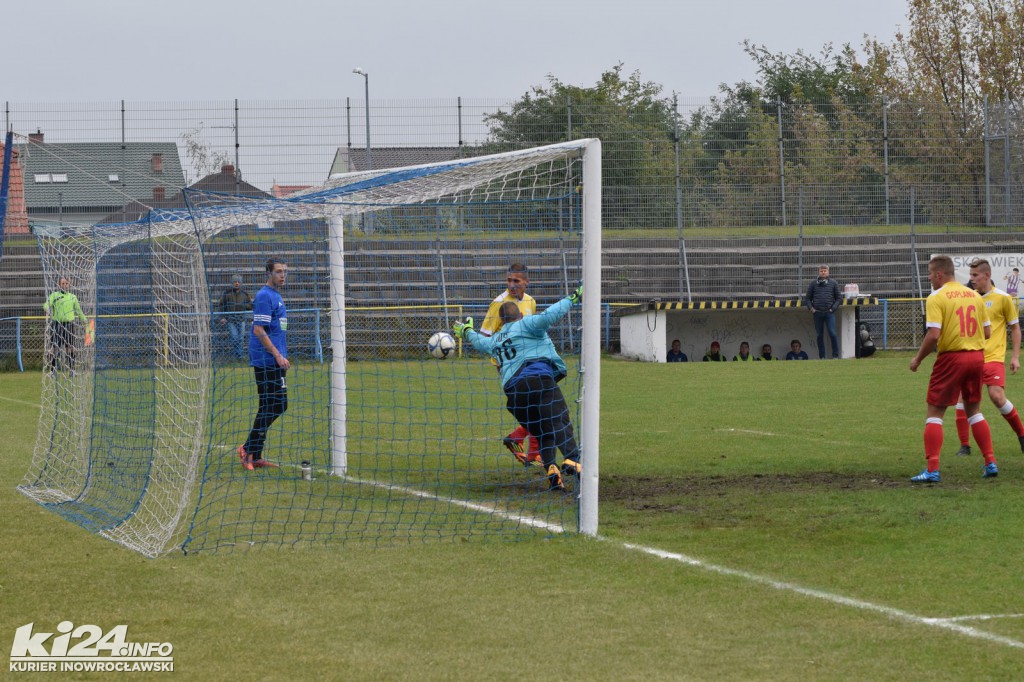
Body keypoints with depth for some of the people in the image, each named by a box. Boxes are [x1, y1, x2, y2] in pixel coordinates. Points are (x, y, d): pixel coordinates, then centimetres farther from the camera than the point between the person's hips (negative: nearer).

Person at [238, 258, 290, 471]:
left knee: (269, 406, 10)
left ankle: (254, 455, 12)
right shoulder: (265, 296, -12)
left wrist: (282, 357, 22)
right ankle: (250, 449, -8)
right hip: (267, 360, -10)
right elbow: (259, 330, -18)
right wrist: (278, 355, -19)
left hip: (273, 360, 10)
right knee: (277, 404, -11)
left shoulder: (276, 296, 19)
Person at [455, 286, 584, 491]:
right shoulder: (525, 325, 11)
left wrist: (468, 332, 74)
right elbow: (547, 317, -9)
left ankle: (551, 470, -12)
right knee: (560, 422, -14)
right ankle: (571, 460, -37)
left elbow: (480, 342, 53)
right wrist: (572, 299, -5)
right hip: (540, 380, -5)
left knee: (541, 432, 10)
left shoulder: (495, 340, 30)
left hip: (512, 389, 5)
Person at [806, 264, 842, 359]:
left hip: (829, 312, -2)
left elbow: (839, 298, 8)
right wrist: (811, 308, 0)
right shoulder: (813, 284, 10)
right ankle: (822, 356, 9)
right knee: (819, 335, 4)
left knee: (832, 333, -12)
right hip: (817, 313, 2)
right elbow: (808, 298, 15)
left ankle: (835, 355, -5)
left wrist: (833, 308, -4)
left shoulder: (833, 283, 7)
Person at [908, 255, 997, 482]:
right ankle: (990, 463, 16)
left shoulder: (937, 298, -9)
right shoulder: (975, 295, 9)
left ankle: (932, 469, -6)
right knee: (974, 410, 20)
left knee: (935, 411, 2)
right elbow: (987, 332, 10)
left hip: (951, 358, -6)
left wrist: (918, 359, -5)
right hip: (977, 356, 6)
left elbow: (933, 335, -18)